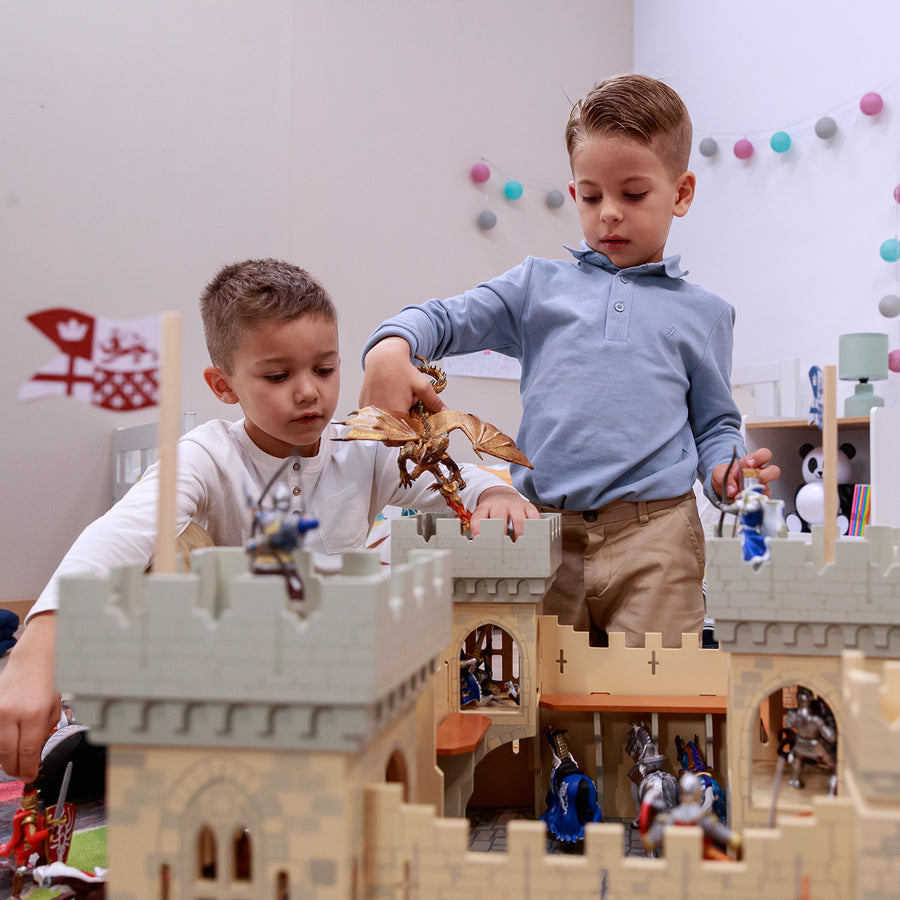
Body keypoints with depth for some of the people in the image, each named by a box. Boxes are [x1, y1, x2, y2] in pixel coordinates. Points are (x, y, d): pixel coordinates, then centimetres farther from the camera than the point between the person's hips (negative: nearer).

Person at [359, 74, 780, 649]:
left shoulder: (703, 314, 14)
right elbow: (447, 319, 6)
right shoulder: (540, 286, 14)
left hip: (653, 536, 0)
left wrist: (725, 470, -5)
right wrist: (390, 348, -15)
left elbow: (714, 424, 17)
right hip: (544, 534, 1)